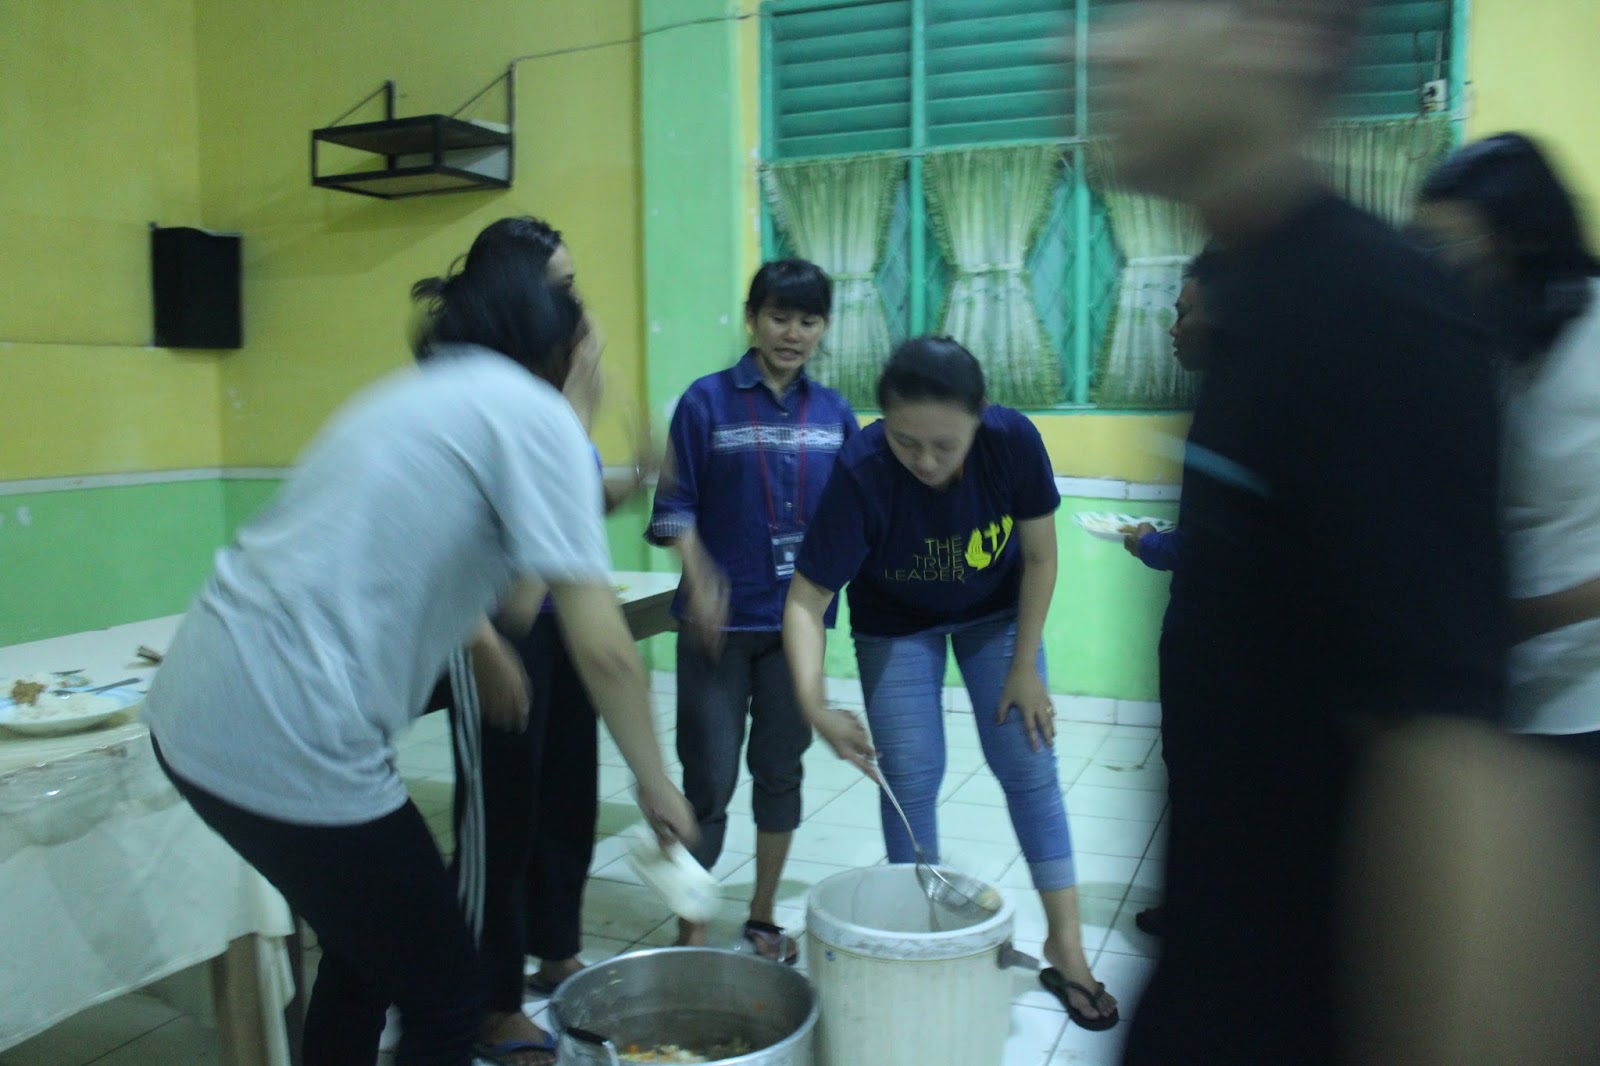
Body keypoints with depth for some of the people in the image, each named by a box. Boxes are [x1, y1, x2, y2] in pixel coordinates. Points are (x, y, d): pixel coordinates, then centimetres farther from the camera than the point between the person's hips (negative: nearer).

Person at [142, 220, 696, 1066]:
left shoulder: (416, 392, 17)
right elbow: (603, 648, -13)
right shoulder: (531, 411, -8)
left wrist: (488, 648, 44)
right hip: (289, 742, -9)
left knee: (361, 952, 27)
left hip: (191, 712, 9)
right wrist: (655, 783, 1)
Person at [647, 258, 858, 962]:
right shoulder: (708, 401, -4)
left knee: (781, 769, 13)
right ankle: (691, 933, 17)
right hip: (721, 619, -3)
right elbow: (675, 507, -5)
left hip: (797, 618, 4)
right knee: (710, 778, 1)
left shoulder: (834, 413, 6)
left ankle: (763, 918, 30)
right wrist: (700, 581, -19)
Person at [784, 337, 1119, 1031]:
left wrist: (1024, 667, -11)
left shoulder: (1014, 440, -29)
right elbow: (806, 602, -29)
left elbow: (1040, 557, -14)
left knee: (1029, 766, 1)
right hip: (897, 622, -1)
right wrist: (814, 705, -43)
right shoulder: (861, 474, -34)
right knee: (911, 779, -2)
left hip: (996, 611, 1)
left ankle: (1065, 945, 16)